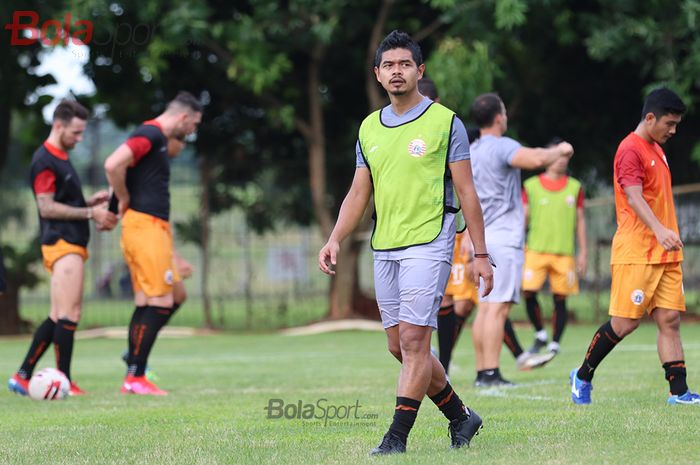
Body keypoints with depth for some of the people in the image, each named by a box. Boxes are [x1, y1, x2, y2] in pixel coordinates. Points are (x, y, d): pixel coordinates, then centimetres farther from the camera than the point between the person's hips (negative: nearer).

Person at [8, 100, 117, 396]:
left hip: (71, 244, 10)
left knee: (59, 317, 11)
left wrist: (91, 202, 10)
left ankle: (22, 377, 14)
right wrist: (90, 213, -17)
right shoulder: (44, 161, -12)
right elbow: (47, 207, -17)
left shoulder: (61, 158, 19)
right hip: (61, 244, -10)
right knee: (68, 315, -10)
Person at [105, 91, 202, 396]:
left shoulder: (157, 139, 19)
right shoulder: (151, 135, -12)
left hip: (154, 228, 10)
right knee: (160, 303, -10)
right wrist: (125, 201, -12)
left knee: (147, 304, 10)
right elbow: (113, 165, -25)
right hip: (145, 225, -10)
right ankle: (135, 378, -9)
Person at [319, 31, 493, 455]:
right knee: (400, 347, 8)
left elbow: (466, 191, -2)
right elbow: (359, 194, 16)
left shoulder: (445, 122, -3)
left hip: (428, 245, -6)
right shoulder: (369, 128, 13)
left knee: (414, 341, -12)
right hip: (384, 249, 6)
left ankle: (397, 436, -10)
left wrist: (481, 254, -5)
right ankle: (460, 418, 24)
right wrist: (335, 240, 2)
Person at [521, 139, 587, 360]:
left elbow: (580, 221, 13)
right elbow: (523, 218, 7)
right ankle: (540, 335, 8)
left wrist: (583, 253, 8)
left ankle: (554, 344, 9)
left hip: (564, 252, 1)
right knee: (529, 292, -13)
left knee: (560, 298, 0)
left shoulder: (575, 187, 10)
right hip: (536, 249, -1)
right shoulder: (531, 186, 6)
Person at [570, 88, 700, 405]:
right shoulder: (630, 150, -10)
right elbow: (633, 196, -23)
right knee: (625, 322, -6)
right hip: (636, 252, -8)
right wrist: (660, 230, -37)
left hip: (664, 253, 8)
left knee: (670, 319, 0)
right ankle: (582, 376, 11)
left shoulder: (657, 150, 18)